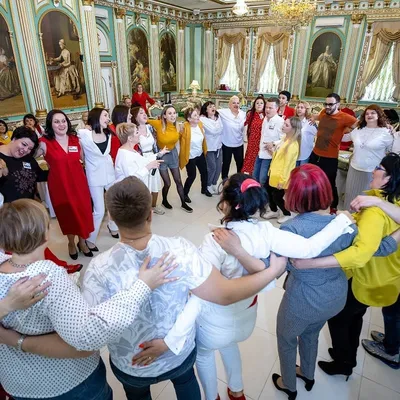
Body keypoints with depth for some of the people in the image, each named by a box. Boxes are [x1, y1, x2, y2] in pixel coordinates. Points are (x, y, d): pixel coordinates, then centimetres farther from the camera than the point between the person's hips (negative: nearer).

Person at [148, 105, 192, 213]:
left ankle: (183, 203, 25)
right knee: (167, 183, 2)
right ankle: (164, 201, 31)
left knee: (178, 181, 10)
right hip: (162, 155, -4)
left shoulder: (177, 126, -9)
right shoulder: (158, 124, -23)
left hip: (173, 154, 4)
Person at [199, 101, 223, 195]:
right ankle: (208, 185, 20)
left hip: (218, 145, 6)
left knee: (219, 166, 9)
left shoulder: (218, 117, 7)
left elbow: (221, 129, 1)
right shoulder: (202, 119, -13)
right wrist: (214, 120, -7)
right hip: (209, 147, -6)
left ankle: (214, 183, 29)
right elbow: (213, 130, -21)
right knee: (212, 167, -2)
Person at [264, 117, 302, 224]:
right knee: (268, 191, 19)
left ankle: (288, 214, 27)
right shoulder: (285, 139, 6)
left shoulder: (292, 145, -23)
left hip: (281, 177, -9)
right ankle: (274, 211, 39)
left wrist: (282, 180, -21)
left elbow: (287, 164, -23)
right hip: (274, 173, 9)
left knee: (277, 197, 3)